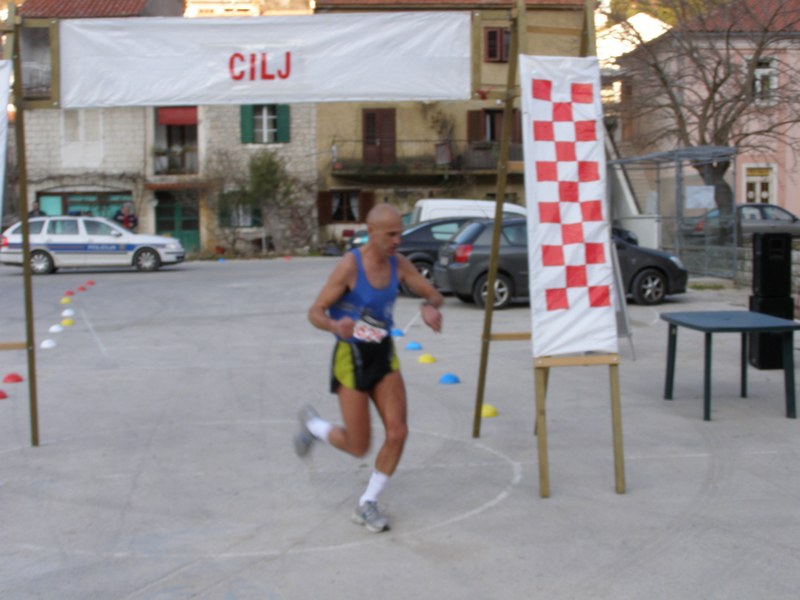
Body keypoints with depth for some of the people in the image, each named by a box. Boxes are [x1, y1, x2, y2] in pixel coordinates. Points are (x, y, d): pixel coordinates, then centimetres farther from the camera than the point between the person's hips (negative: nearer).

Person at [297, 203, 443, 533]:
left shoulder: (398, 264, -2)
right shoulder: (349, 265, -18)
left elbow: (434, 294, 8)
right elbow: (315, 312, -15)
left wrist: (430, 306, -18)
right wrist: (335, 326, -38)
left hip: (384, 355, 5)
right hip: (351, 357, -5)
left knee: (398, 433, -7)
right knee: (358, 447, -1)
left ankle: (367, 505, 12)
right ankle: (312, 424, 32)